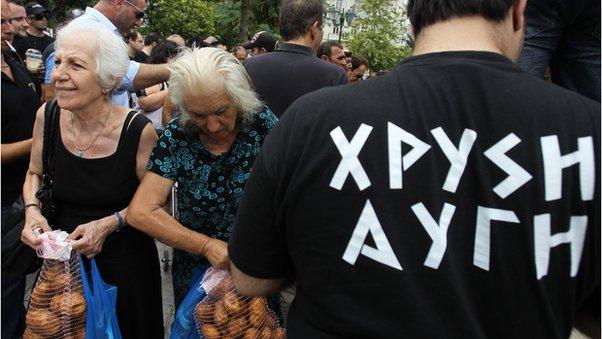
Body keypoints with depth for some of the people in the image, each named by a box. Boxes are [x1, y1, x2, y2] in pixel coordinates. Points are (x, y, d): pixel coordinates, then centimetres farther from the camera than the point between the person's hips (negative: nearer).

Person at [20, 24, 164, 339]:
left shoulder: (138, 130, -22)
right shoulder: (47, 116, -10)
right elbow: (34, 173, 8)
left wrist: (109, 224, -21)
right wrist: (32, 210, -9)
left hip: (123, 256, -3)